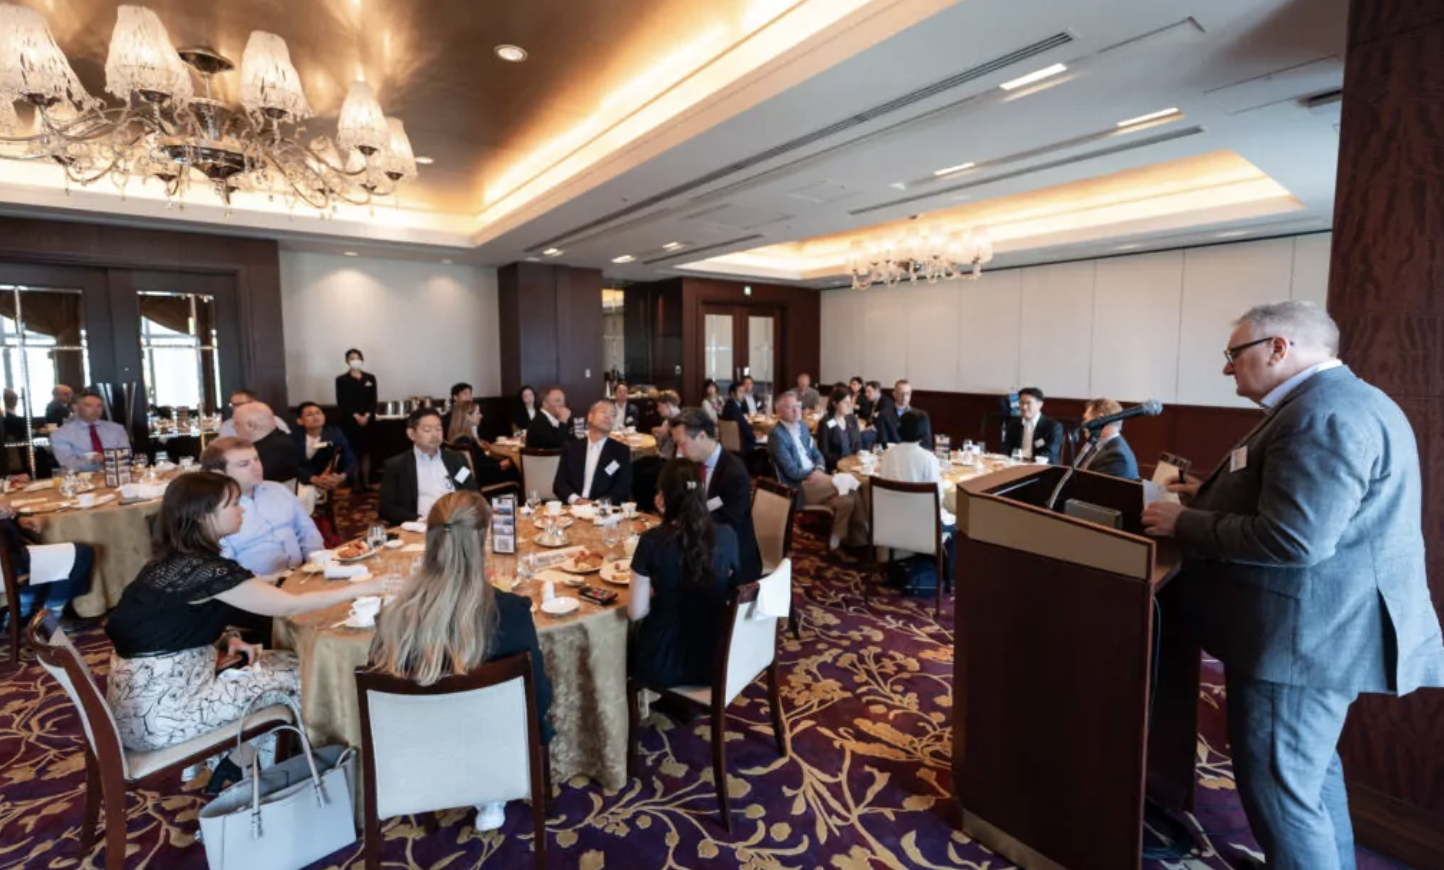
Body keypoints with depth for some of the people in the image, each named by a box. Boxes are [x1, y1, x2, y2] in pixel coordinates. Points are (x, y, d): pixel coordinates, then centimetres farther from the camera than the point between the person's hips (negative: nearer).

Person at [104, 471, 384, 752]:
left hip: (140, 700, 8)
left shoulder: (172, 560, 4)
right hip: (155, 714, -8)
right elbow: (290, 606, -17)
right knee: (296, 675, 0)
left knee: (284, 663, 11)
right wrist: (362, 588, -9)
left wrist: (225, 639, 2)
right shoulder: (205, 570, -23)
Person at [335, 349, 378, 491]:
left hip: (367, 420, 2)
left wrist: (367, 416, -10)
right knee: (353, 453, -2)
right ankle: (356, 484, 2)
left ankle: (367, 483, 9)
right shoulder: (341, 379, 3)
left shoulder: (370, 378, 10)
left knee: (366, 452, 4)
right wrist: (356, 416, -14)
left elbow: (373, 400, 4)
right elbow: (342, 402, -4)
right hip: (349, 421, -2)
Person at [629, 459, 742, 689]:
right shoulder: (727, 535, -11)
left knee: (629, 638, 30)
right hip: (715, 660, 4)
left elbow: (636, 612, -13)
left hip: (663, 663, -3)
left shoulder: (652, 541, -20)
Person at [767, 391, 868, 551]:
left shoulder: (801, 426, 13)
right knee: (848, 486, -15)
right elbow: (793, 472, -17)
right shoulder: (777, 436, -14)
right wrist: (815, 472, -6)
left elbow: (817, 453, 16)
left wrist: (819, 469, -6)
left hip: (813, 478, 7)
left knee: (846, 499, -16)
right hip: (798, 488, -7)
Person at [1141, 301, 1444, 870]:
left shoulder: (1322, 414, -23)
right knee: (1310, 769, 25)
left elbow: (1290, 538, -29)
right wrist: (1214, 497, 11)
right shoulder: (1333, 401, 13)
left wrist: (1185, 524, -18)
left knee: (1277, 786, 1)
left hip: (1306, 634, -11)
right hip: (1320, 625, 11)